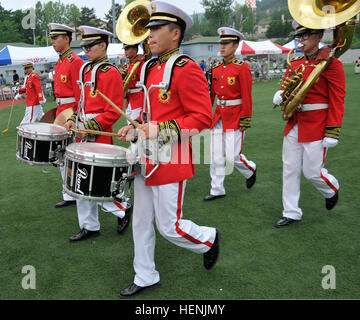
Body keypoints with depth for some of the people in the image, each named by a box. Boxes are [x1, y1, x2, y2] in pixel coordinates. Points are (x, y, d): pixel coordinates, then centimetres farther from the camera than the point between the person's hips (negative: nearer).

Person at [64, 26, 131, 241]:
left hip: (99, 135, -9)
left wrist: (90, 126, -20)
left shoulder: (111, 73, -12)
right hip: (84, 135, 9)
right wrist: (74, 119, 7)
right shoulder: (86, 70, 14)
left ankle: (123, 210, 20)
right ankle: (89, 227, 24)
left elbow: (113, 112, -16)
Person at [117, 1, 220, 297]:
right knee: (141, 222, 14)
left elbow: (203, 117, -18)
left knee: (169, 227, 3)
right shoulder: (151, 68, 11)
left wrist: (161, 131, -24)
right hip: (146, 159, 8)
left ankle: (209, 239, 33)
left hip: (170, 162, -8)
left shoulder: (187, 69, -15)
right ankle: (145, 277, 31)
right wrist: (137, 127, 6)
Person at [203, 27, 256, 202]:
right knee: (216, 156, 6)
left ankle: (250, 170, 29)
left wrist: (245, 121, -15)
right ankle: (217, 190, 17)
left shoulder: (242, 67, -9)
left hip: (235, 117, -6)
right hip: (219, 115, 6)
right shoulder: (216, 68, 9)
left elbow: (247, 97, -12)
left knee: (233, 156, -3)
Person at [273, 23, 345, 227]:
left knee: (312, 172, 1)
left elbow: (337, 100, -12)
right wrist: (280, 96, -9)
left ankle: (332, 189, 35)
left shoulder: (330, 63, -9)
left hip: (316, 128, -6)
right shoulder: (294, 63, 9)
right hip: (294, 125, 6)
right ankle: (291, 213, 19)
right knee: (290, 170, 7)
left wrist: (333, 132, -17)